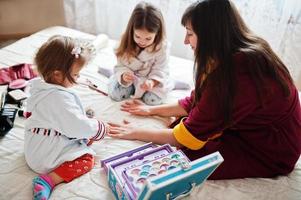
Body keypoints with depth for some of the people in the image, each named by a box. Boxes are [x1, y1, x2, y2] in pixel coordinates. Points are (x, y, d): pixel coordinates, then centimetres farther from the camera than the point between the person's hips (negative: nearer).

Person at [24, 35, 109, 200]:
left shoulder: (39, 87, -1)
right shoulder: (60, 98, -31)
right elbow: (79, 126, -33)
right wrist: (101, 128, -12)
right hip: (46, 158, -10)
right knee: (87, 158, -9)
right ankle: (49, 180, -18)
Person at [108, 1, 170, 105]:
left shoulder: (162, 47, -23)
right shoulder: (126, 43, -20)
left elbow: (160, 70, -19)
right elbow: (121, 66, -15)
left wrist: (152, 82, -41)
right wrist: (123, 76, -39)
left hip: (152, 78, -1)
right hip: (131, 76, 2)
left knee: (152, 100, -21)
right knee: (116, 95, -15)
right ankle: (132, 86, 16)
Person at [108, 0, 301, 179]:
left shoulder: (236, 73, -31)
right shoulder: (236, 56, -3)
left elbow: (191, 134, -23)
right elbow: (197, 102, 6)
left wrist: (138, 133, -11)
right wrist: (152, 110, 10)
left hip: (269, 151, -8)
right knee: (179, 122, 0)